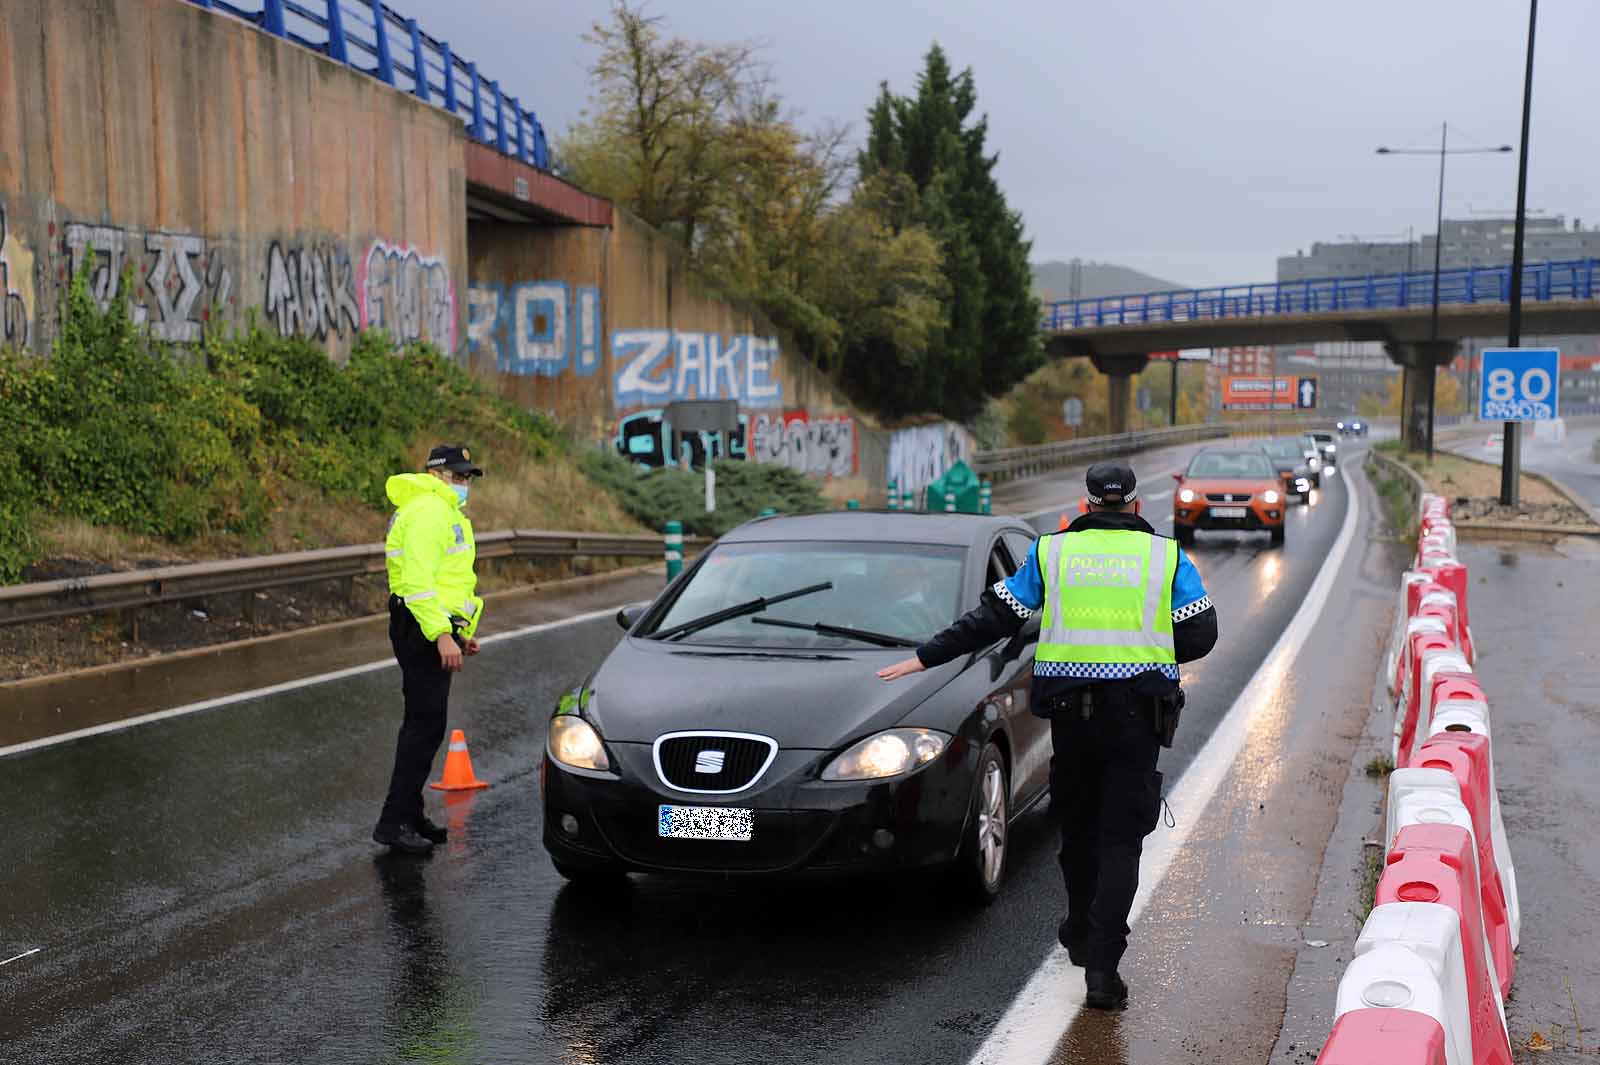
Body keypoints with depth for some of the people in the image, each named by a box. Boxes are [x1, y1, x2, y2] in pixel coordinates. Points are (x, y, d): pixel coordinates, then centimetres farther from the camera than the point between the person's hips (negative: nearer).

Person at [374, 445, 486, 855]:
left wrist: (461, 630, 25)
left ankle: (409, 814, 23)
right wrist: (442, 635, -28)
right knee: (426, 726, -11)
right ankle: (393, 821, -9)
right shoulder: (427, 511, -14)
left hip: (435, 629, 11)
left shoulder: (443, 511, 22)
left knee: (422, 724, 15)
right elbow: (417, 581, -23)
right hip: (424, 631, -11)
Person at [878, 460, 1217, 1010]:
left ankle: (1082, 935, 33)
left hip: (1070, 709, 1)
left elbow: (992, 618, 5)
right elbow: (1200, 634, 3)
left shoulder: (1051, 551, 8)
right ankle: (1101, 966, -8)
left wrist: (925, 658, 10)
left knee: (1077, 826, 19)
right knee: (1120, 839, 0)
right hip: (1137, 711, -1)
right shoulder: (1167, 555, 7)